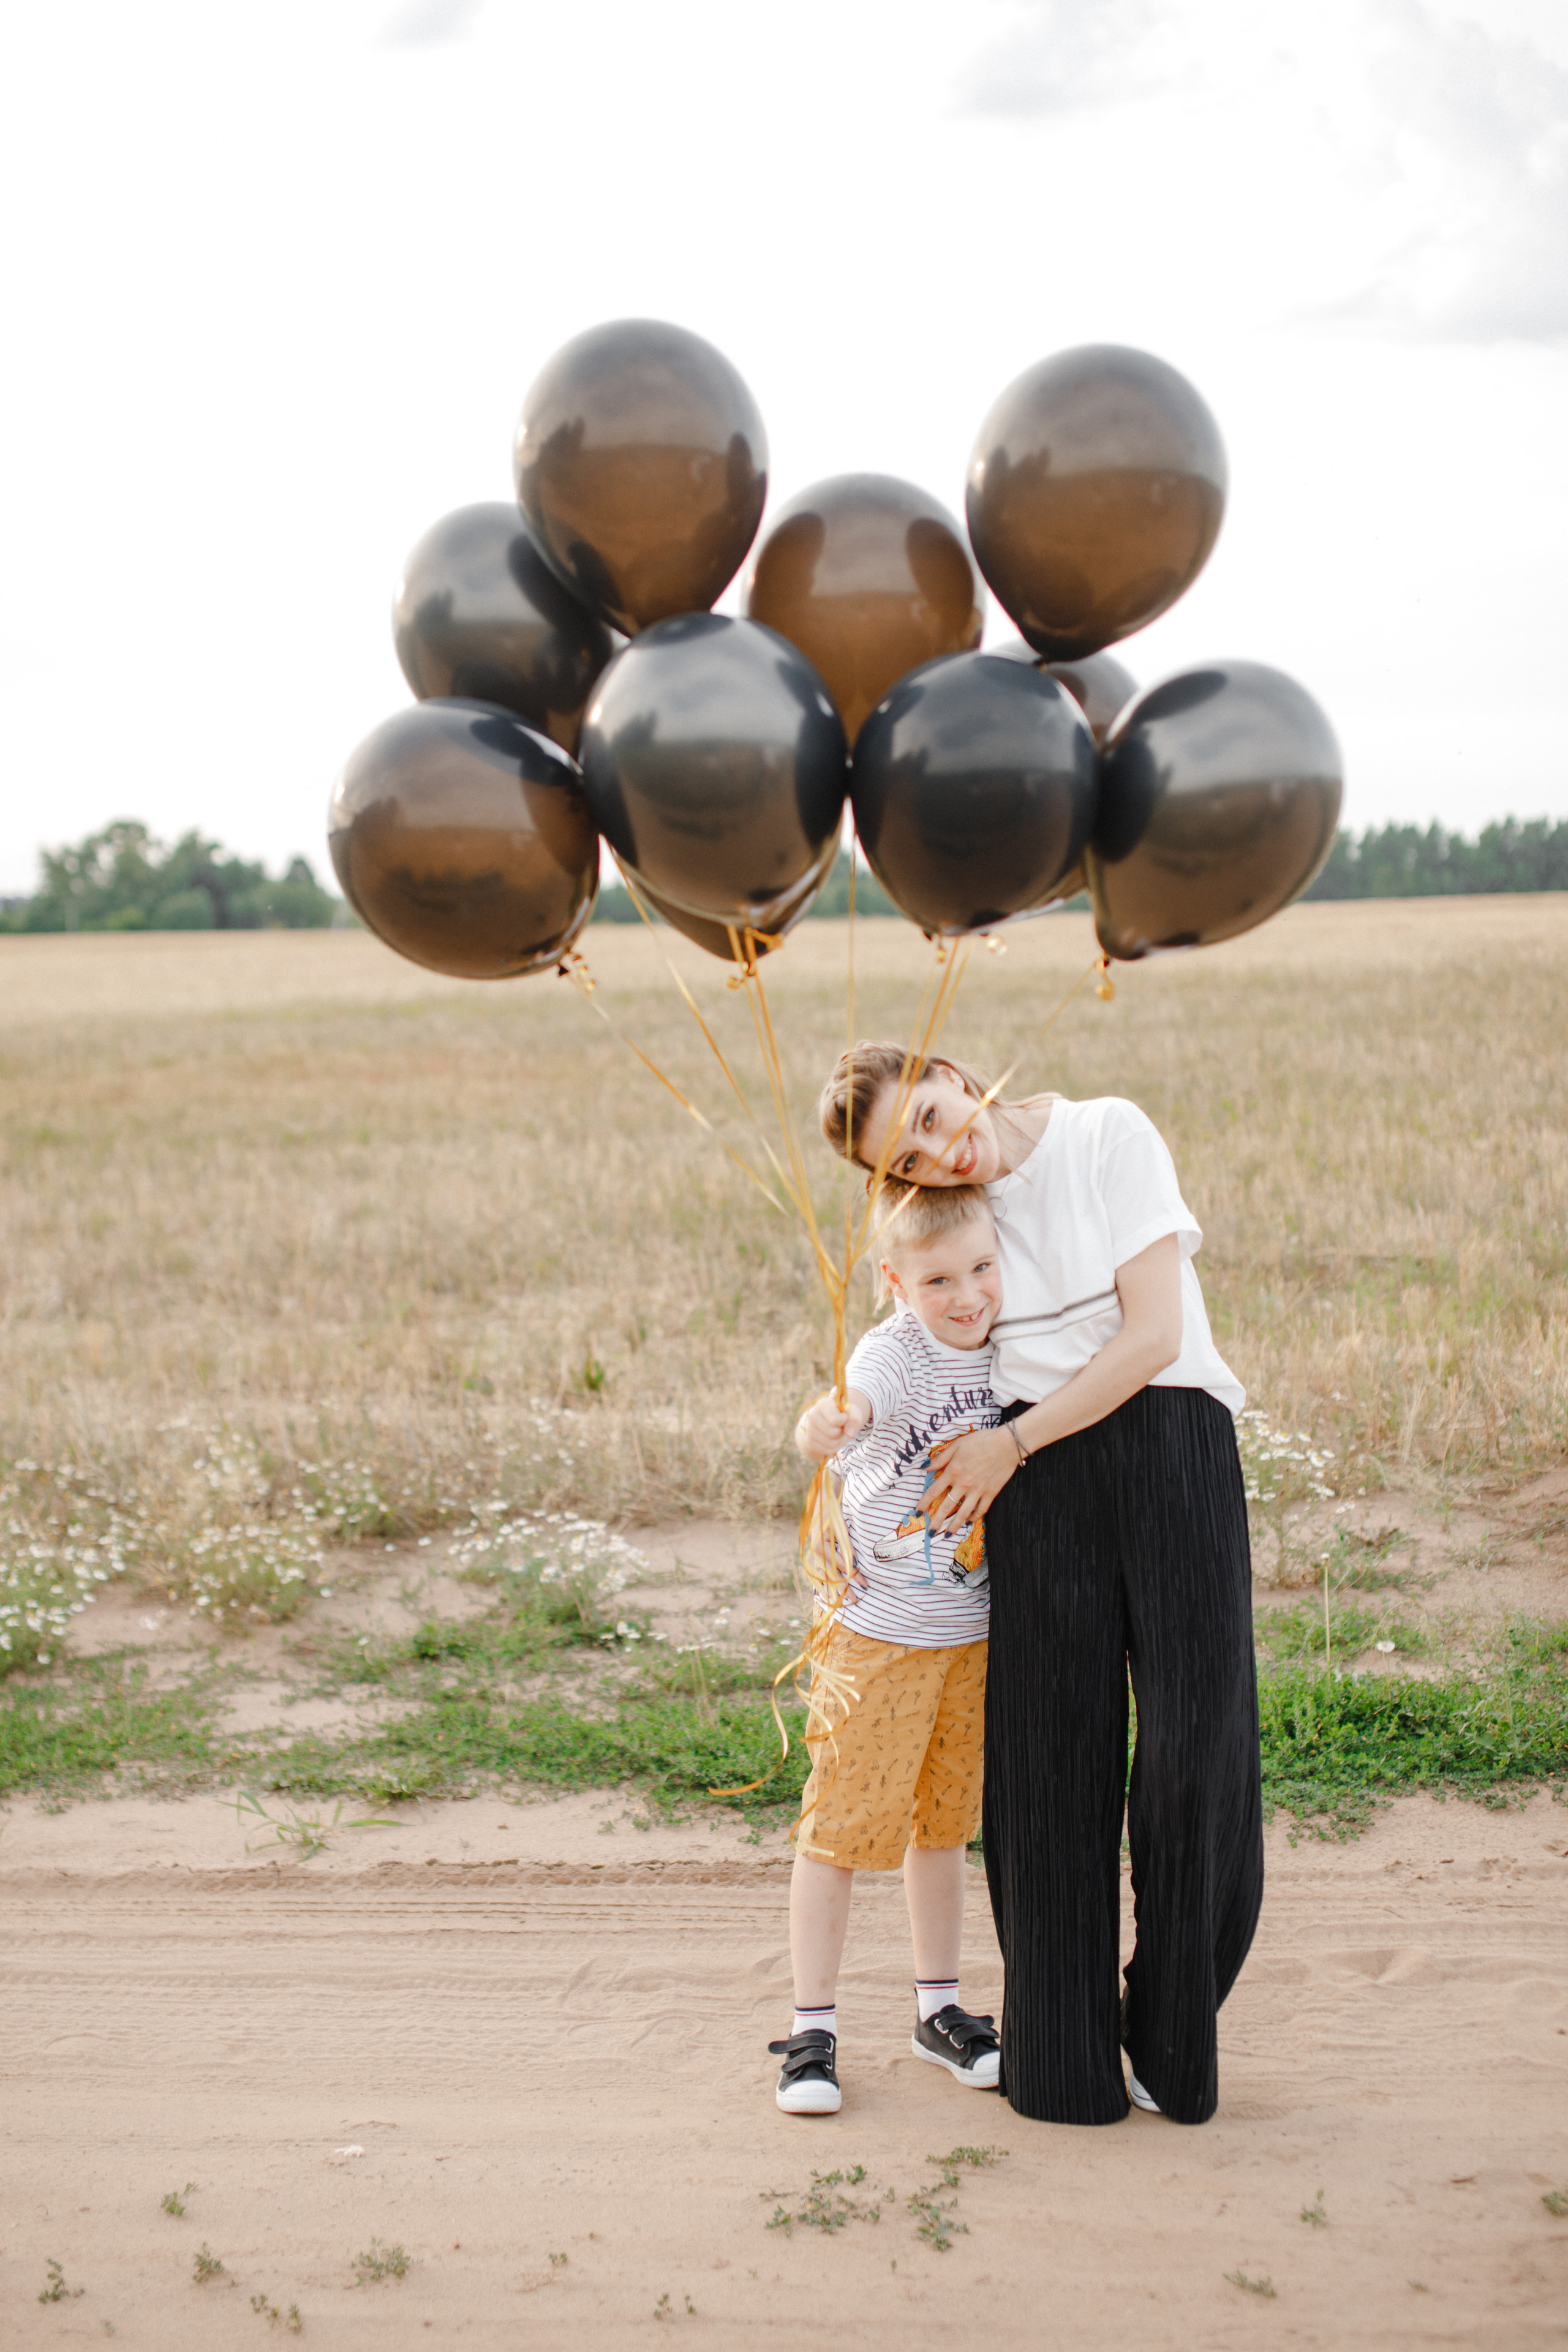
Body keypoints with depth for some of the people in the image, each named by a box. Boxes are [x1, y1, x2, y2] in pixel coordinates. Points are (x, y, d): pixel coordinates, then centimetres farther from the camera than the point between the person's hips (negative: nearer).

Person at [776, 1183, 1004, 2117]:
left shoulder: (1007, 1349, 0)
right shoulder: (894, 1353, -18)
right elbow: (855, 1403, -41)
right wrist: (821, 1426, -60)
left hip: (973, 1633, 6)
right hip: (880, 1633, -6)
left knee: (943, 1822, 17)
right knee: (842, 1828, 0)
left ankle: (941, 2011, 31)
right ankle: (814, 2029, 13)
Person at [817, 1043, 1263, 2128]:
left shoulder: (1111, 1134, -7)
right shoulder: (941, 1212, 6)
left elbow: (1154, 1335, -11)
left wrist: (1011, 1442, -8)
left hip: (1169, 1444, -3)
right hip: (1035, 1480, 3)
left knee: (1198, 1735, -5)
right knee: (1056, 1755, 1)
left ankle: (1172, 2029, 14)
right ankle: (1066, 2055, 14)